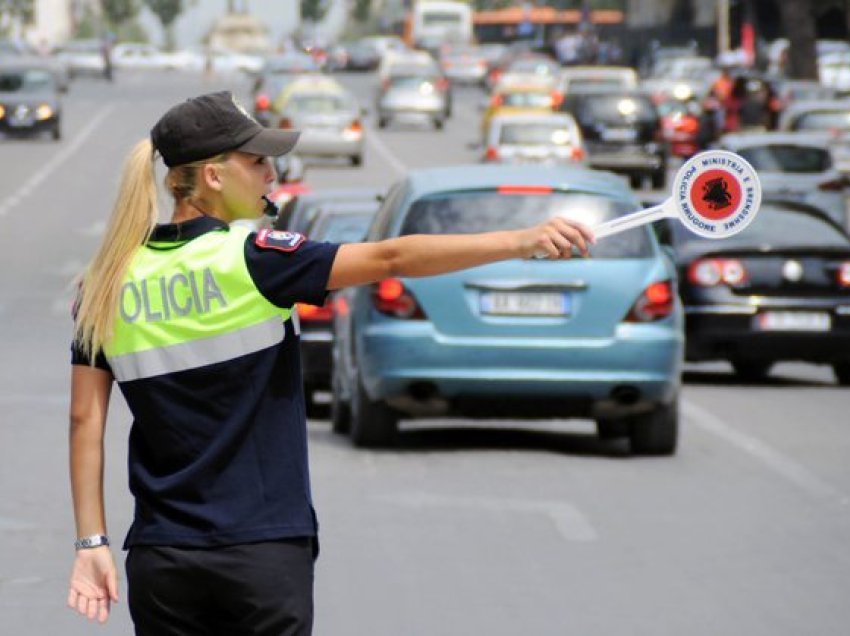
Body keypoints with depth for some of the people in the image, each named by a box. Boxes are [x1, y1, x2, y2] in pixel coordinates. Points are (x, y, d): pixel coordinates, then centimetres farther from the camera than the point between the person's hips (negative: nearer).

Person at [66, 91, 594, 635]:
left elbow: (86, 419, 3)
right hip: (266, 556, -4)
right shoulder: (248, 261, -11)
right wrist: (524, 241, -17)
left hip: (160, 563, 4)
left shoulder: (106, 285, 3)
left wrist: (92, 543, 6)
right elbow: (392, 258, -16)